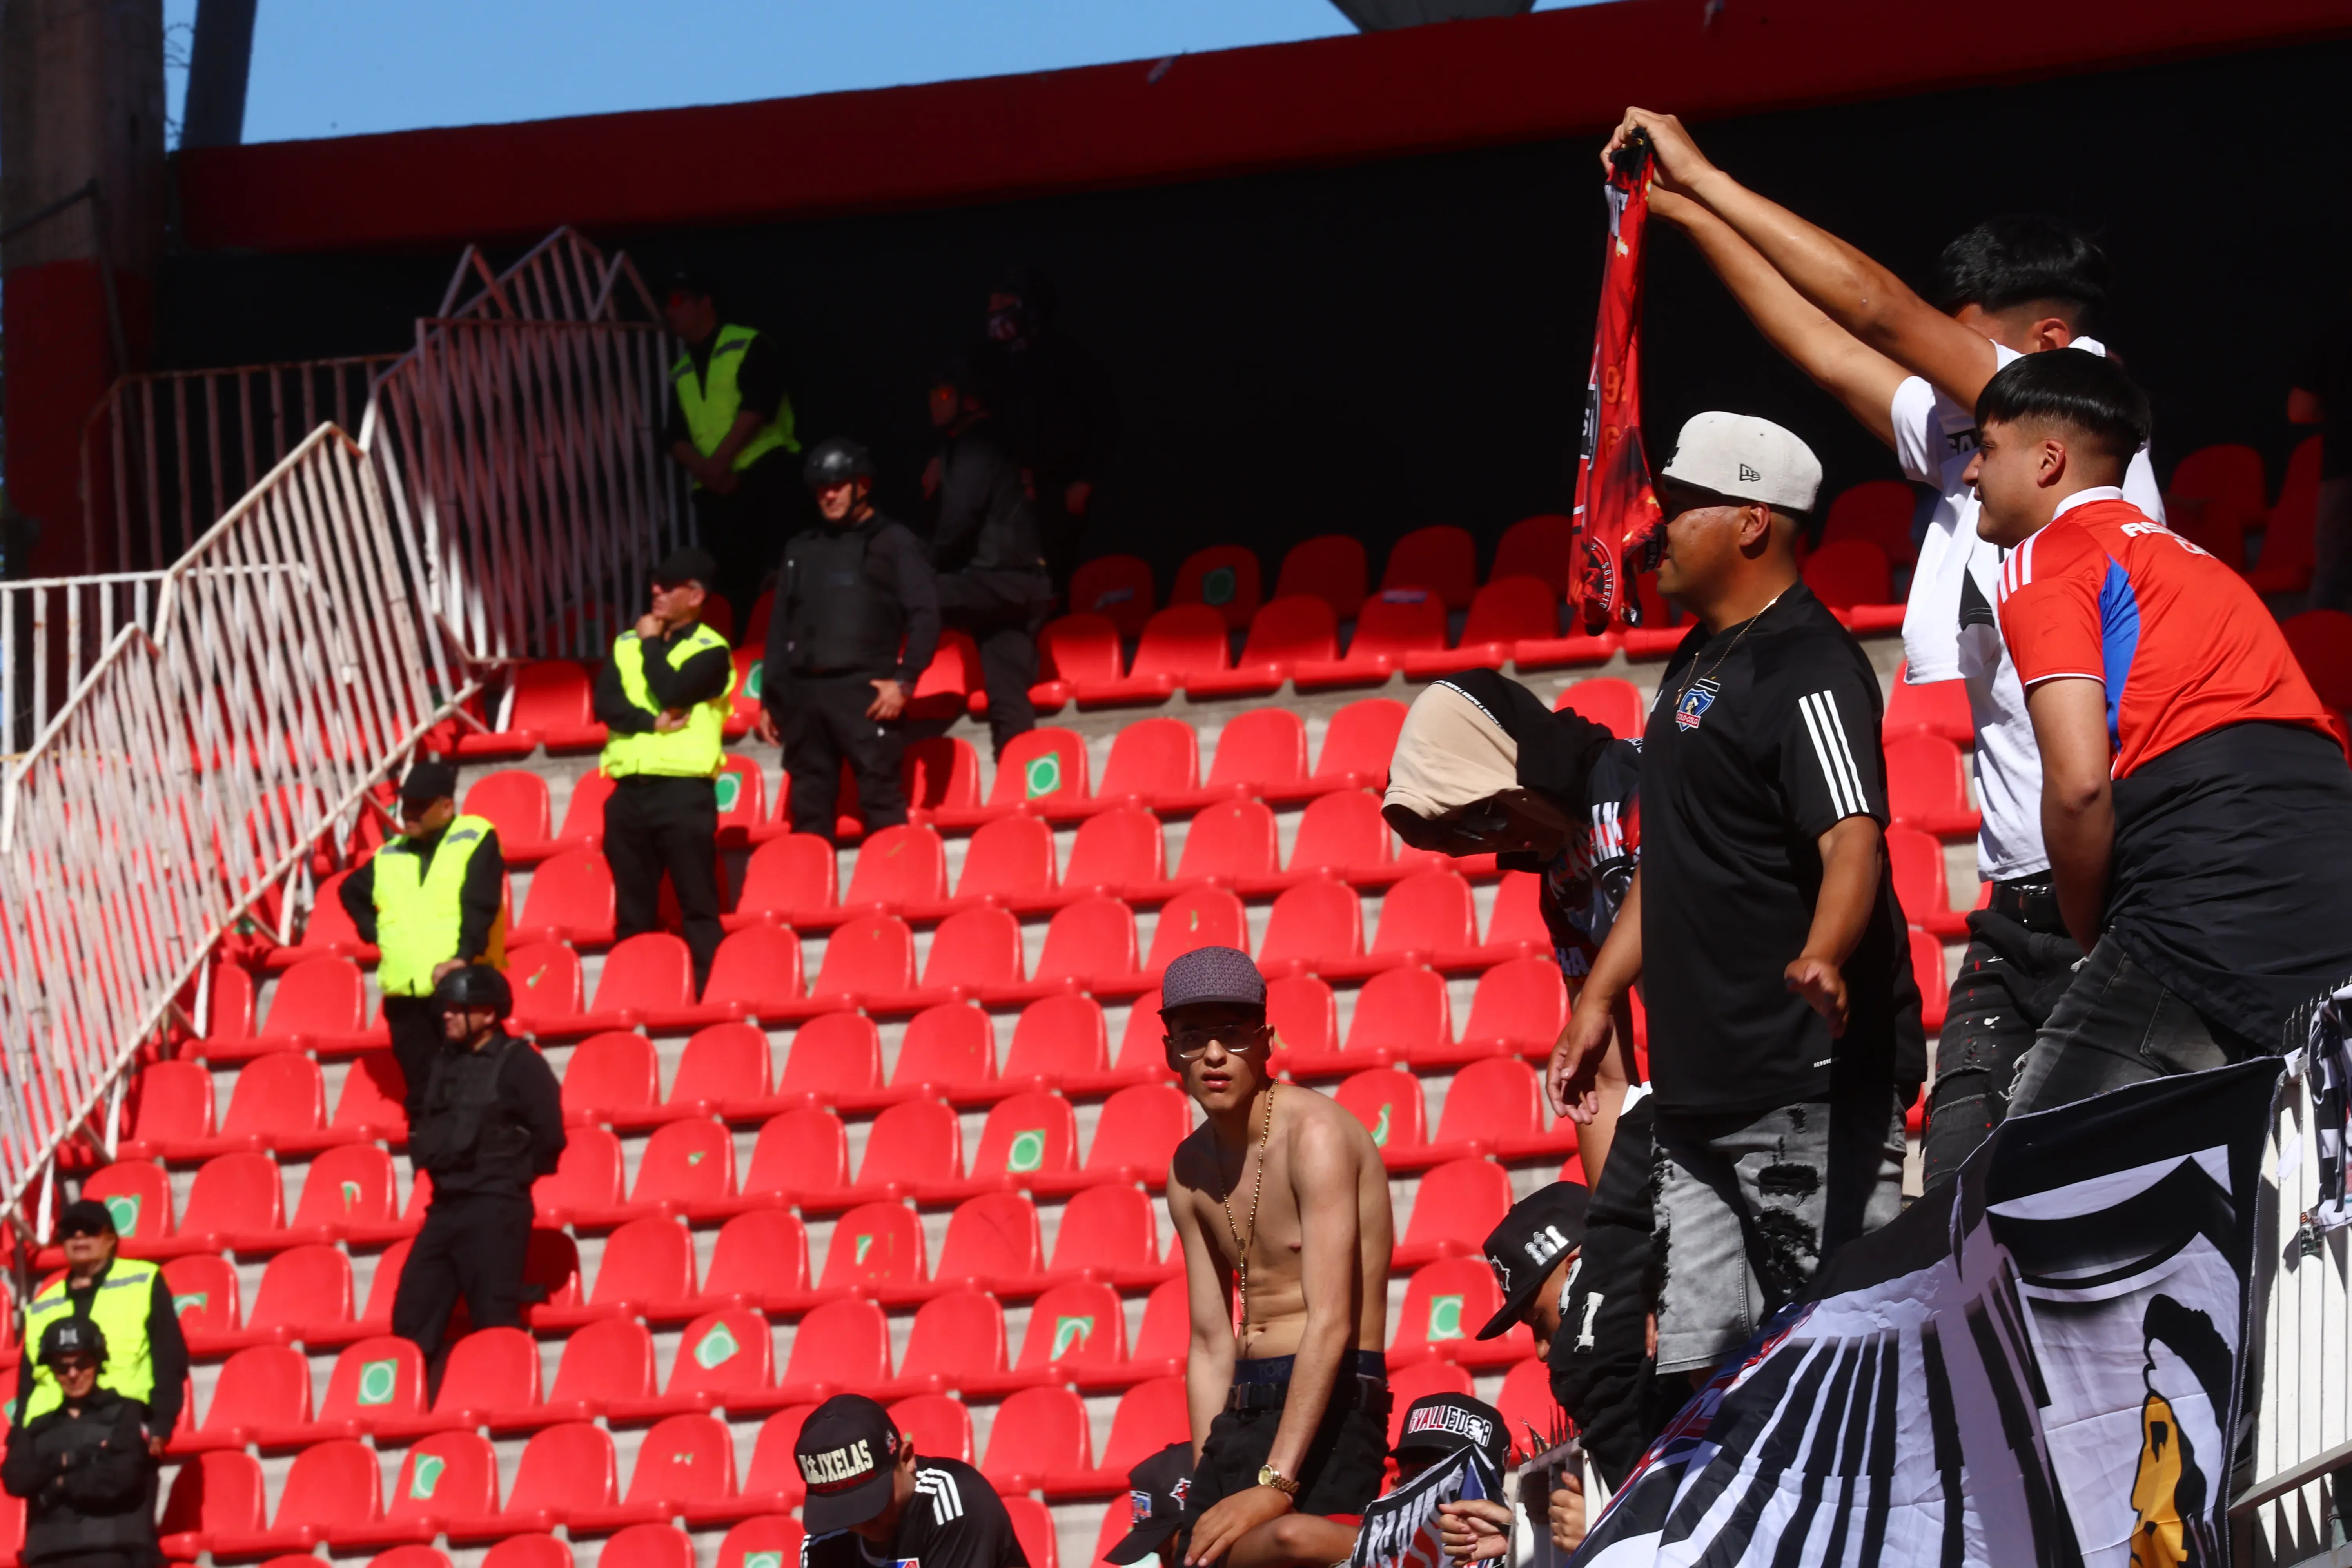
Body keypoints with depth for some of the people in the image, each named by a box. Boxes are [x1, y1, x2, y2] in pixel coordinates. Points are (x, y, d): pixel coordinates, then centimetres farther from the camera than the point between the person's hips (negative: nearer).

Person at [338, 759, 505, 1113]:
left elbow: (479, 907, -13)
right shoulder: (390, 857, 16)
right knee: (422, 1093, 6)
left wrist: (463, 956, -25)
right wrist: (374, 932, 16)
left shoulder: (476, 839, -1)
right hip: (405, 995, 5)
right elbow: (351, 892, 33)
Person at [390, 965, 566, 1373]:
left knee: (496, 1325, -8)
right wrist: (428, 1159, 14)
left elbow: (549, 1136, -8)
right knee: (411, 1320, 4)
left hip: (496, 1209, -8)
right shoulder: (445, 1063, 15)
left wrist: (512, 1176, -1)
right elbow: (422, 1125, 29)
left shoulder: (519, 1063, -5)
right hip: (445, 1206, 8)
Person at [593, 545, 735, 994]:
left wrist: (652, 644, -1)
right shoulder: (628, 643, 15)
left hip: (684, 791, -5)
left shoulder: (710, 651, -1)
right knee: (632, 913, 7)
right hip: (630, 790, 5)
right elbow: (605, 703, 3)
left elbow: (671, 693, -17)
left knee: (698, 908, -6)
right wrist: (653, 723, -12)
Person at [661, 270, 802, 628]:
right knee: (726, 583, 2)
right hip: (713, 490, 6)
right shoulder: (680, 373, 22)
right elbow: (676, 438, 12)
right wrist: (705, 469, -9)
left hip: (761, 476, -6)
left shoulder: (748, 347, 2)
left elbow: (759, 405, -11)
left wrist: (720, 460, -15)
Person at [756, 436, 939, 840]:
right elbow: (780, 627, 21)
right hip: (803, 692, 5)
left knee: (881, 798, -9)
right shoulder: (801, 549, 20)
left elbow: (925, 617, -1)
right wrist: (769, 697, 15)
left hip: (865, 690, -5)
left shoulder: (894, 543, 6)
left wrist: (904, 681, -12)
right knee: (809, 807, 5)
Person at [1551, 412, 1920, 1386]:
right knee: (1700, 1360, 8)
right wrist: (1599, 997, 25)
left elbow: (1852, 841, -28)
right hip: (1703, 1084, 10)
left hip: (1811, 1084, -10)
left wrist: (1821, 958, -46)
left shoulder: (1809, 669, -13)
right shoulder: (1699, 664, 18)